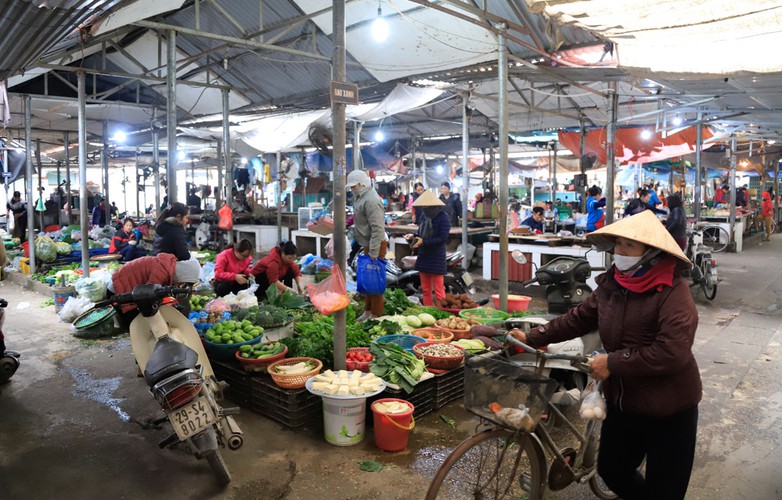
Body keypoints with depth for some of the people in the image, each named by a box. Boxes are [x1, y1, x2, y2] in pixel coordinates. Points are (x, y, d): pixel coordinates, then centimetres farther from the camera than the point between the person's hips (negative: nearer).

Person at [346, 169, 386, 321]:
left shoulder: (371, 200, -21)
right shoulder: (360, 197, 12)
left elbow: (377, 228, -26)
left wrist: (373, 251, -26)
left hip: (375, 245, -10)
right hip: (367, 245, 10)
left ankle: (375, 314, 7)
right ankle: (368, 310, 30)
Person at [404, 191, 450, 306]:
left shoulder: (443, 217, -11)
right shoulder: (424, 216, 7)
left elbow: (443, 238, -16)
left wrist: (423, 242, -20)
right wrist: (413, 237, -5)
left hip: (436, 258, -7)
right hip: (423, 256, 7)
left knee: (438, 290, -2)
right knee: (425, 289, 12)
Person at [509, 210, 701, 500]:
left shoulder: (672, 291, -22)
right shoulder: (612, 285, -2)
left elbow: (673, 352, -30)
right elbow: (579, 318, 5)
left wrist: (613, 362, -26)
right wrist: (532, 338, -2)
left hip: (669, 409, -6)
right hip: (623, 400, 6)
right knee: (611, 470, 22)